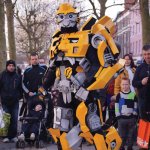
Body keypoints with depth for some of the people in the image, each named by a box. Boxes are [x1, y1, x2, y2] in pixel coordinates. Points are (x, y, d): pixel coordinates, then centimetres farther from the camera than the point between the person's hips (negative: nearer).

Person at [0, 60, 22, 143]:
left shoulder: (18, 76, 5)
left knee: (14, 119, 3)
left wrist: (20, 96, 3)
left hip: (15, 101, 2)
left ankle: (13, 135, 11)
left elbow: (20, 88, 11)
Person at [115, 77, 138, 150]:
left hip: (131, 118, 1)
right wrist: (118, 116, -6)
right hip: (122, 118, -1)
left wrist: (134, 115, -1)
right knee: (122, 134, 5)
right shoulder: (119, 95, 0)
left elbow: (136, 106, 5)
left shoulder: (133, 95, 1)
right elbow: (116, 106, 0)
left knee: (131, 134, 8)